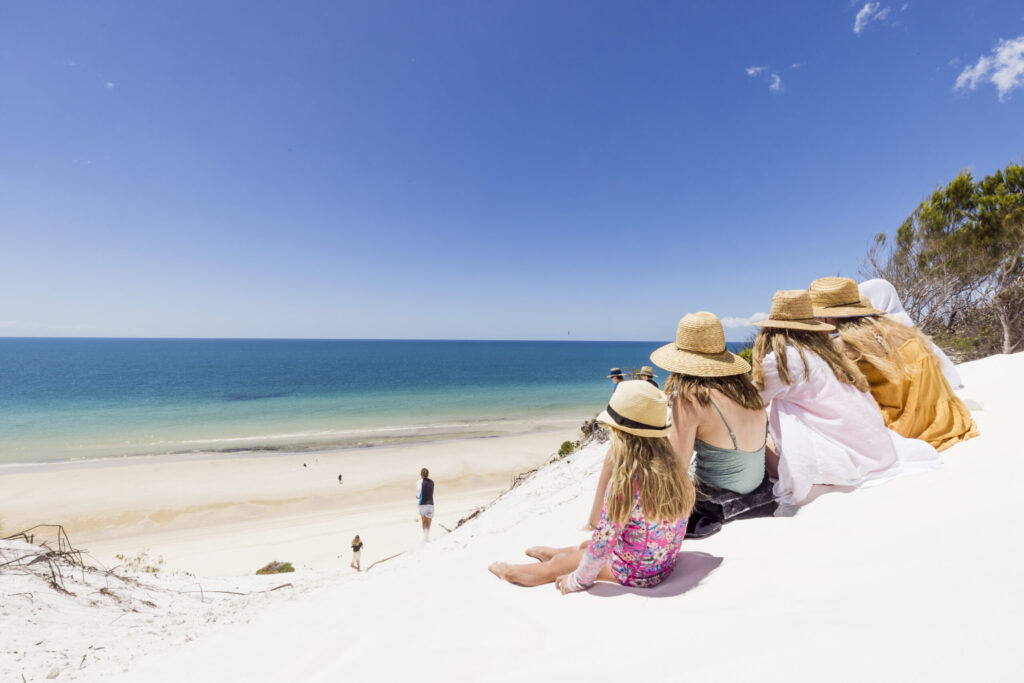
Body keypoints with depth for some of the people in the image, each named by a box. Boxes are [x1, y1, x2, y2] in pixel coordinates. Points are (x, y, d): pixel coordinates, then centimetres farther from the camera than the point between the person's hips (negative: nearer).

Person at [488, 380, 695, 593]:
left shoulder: (626, 480, -29)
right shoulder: (672, 466, -7)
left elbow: (604, 538, -22)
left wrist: (577, 580, -6)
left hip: (636, 572, -6)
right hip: (665, 565, 6)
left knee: (559, 563, 14)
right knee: (585, 545, 27)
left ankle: (513, 572, 35)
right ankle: (555, 552, 51)